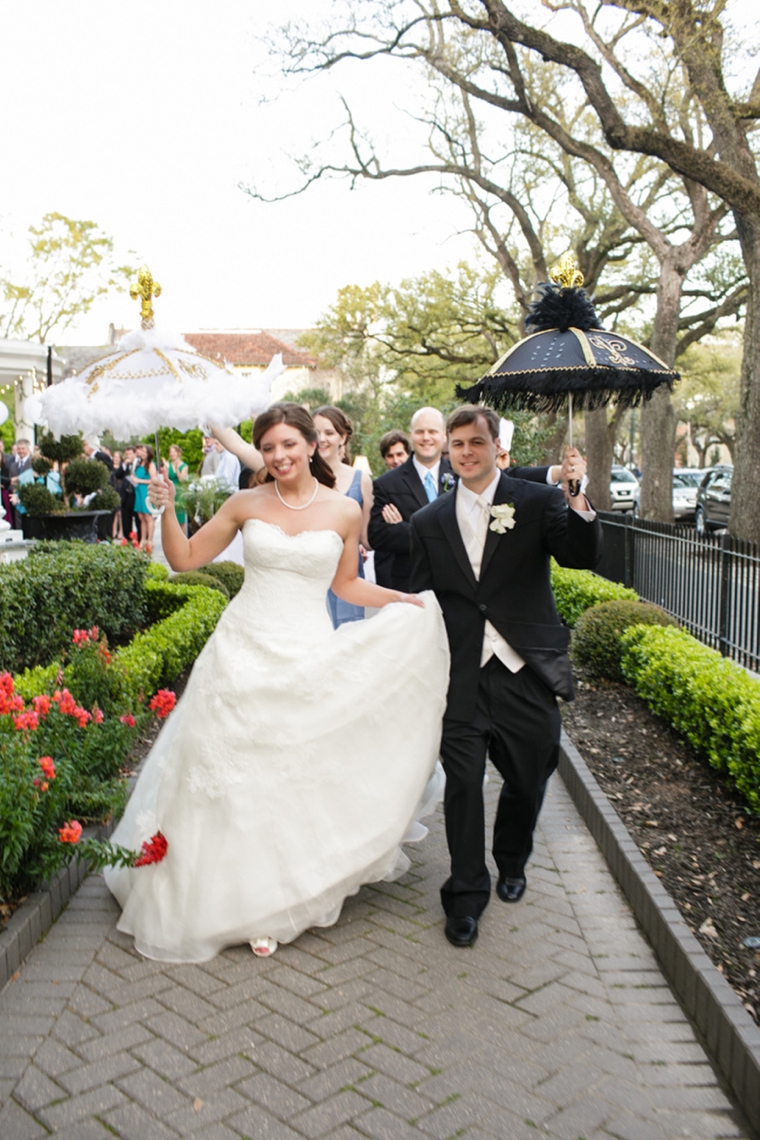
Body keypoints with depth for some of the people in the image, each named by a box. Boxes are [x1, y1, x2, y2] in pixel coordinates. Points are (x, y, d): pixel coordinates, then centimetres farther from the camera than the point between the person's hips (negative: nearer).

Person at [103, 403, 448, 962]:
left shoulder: (345, 511, 1)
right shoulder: (246, 504, 2)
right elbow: (184, 559, 7)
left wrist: (409, 601, 7)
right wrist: (168, 510, -7)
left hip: (309, 659, -1)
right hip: (243, 653, 1)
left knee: (307, 774, 4)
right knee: (239, 774, 5)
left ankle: (302, 889, 26)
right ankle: (249, 898, 25)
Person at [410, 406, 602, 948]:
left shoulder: (537, 501, 1)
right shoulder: (430, 522, 8)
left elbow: (581, 556, -11)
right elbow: (425, 599, 11)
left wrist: (578, 501, -26)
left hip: (526, 669, 0)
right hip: (462, 675, 1)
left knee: (528, 778, 12)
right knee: (463, 781, -2)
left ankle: (512, 862, 41)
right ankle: (467, 894, 15)